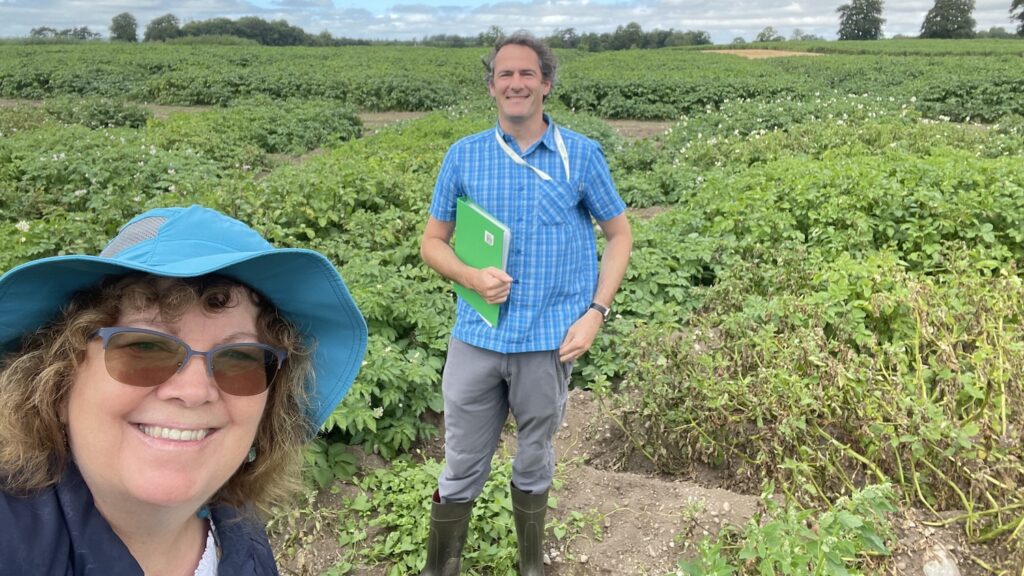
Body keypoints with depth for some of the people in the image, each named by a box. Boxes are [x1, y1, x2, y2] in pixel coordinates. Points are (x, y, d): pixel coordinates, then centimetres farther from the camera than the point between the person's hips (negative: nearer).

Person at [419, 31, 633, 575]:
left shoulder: (581, 154, -1)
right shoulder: (463, 155, 1)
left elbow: (619, 234, 7)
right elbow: (432, 242, 8)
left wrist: (596, 312, -5)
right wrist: (472, 277, -13)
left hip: (549, 340, 0)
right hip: (476, 337, 1)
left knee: (534, 463, 18)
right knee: (461, 469, 11)